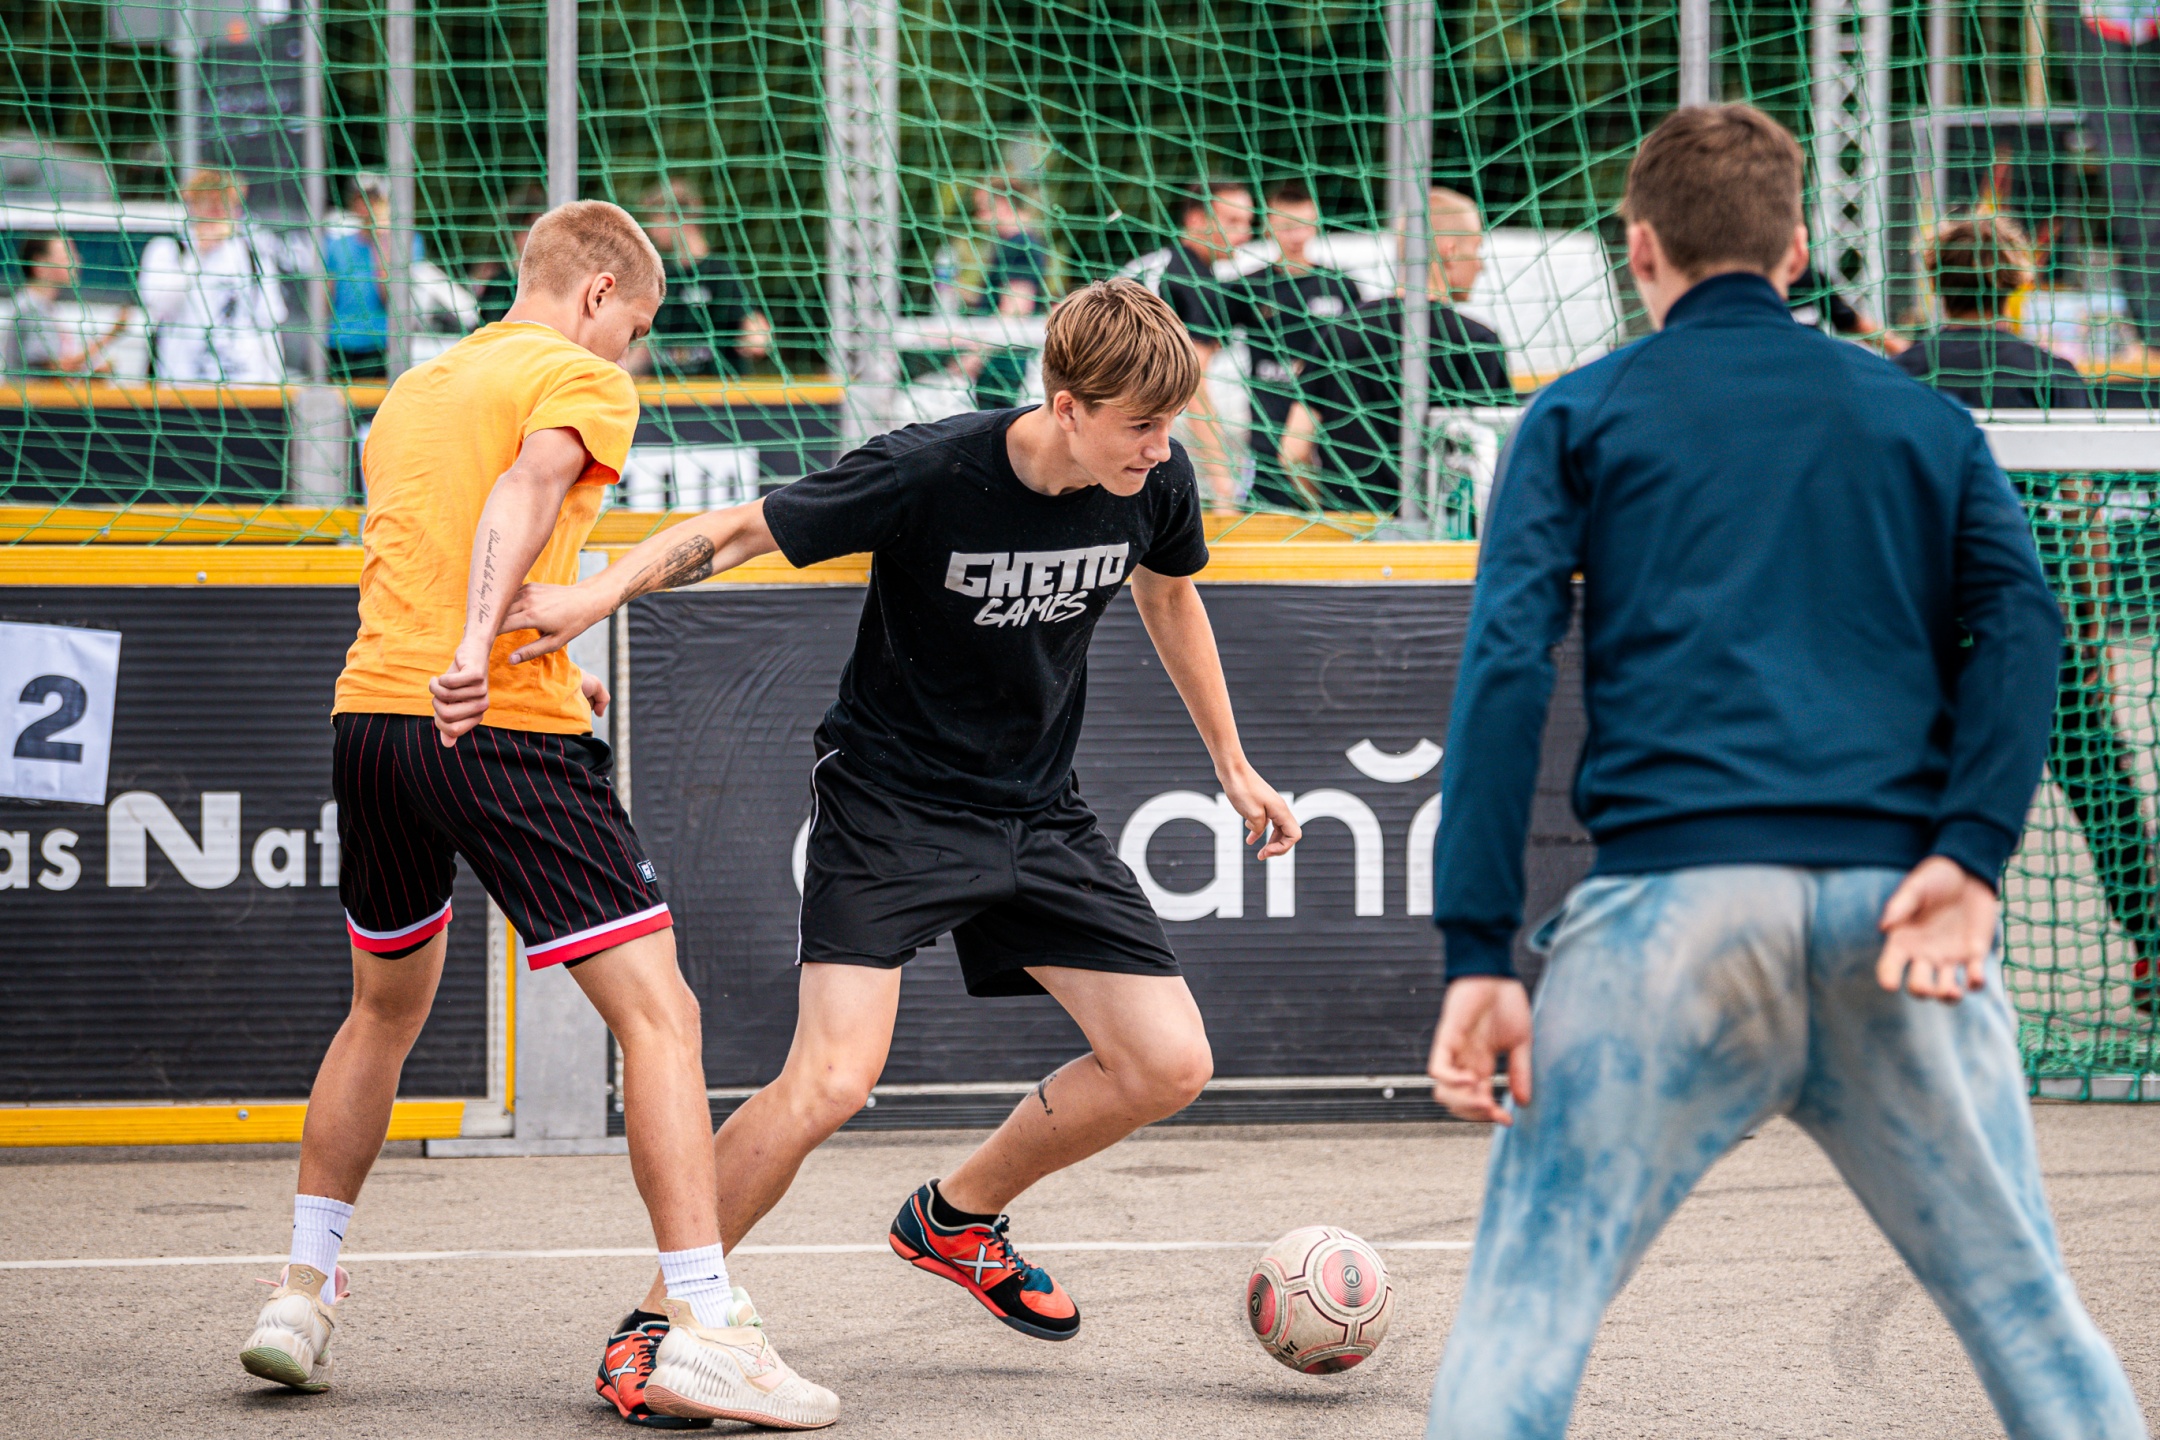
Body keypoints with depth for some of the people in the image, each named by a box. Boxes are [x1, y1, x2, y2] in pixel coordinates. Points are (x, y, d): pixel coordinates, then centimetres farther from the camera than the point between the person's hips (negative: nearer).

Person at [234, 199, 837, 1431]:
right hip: (508, 731, -7)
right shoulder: (581, 378, 1)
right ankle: (704, 1328, -18)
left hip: (370, 715, 7)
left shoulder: (412, 393, 24)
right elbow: (523, 493, -19)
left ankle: (304, 1292, 27)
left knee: (387, 1008, 27)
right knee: (657, 1009, -7)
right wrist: (481, 647, -31)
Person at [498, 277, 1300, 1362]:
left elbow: (1168, 596, 15)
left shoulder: (1156, 483, -7)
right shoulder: (929, 474, -24)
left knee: (1168, 1066, -1)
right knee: (832, 1081, -22)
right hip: (889, 802, -6)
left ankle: (957, 1221, 24)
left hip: (1037, 814, 6)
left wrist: (1232, 767, 24)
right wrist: (600, 592, -35)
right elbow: (739, 531, -18)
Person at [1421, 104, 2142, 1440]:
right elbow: (2021, 616, 3)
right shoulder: (1921, 415, 21)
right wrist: (1971, 852, -6)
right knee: (2031, 1313, 10)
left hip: (1674, 892, -2)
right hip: (1897, 914, 2)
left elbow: (1508, 665, 0)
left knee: (1523, 1315, 1)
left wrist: (1479, 952, -4)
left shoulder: (1582, 414, 14)